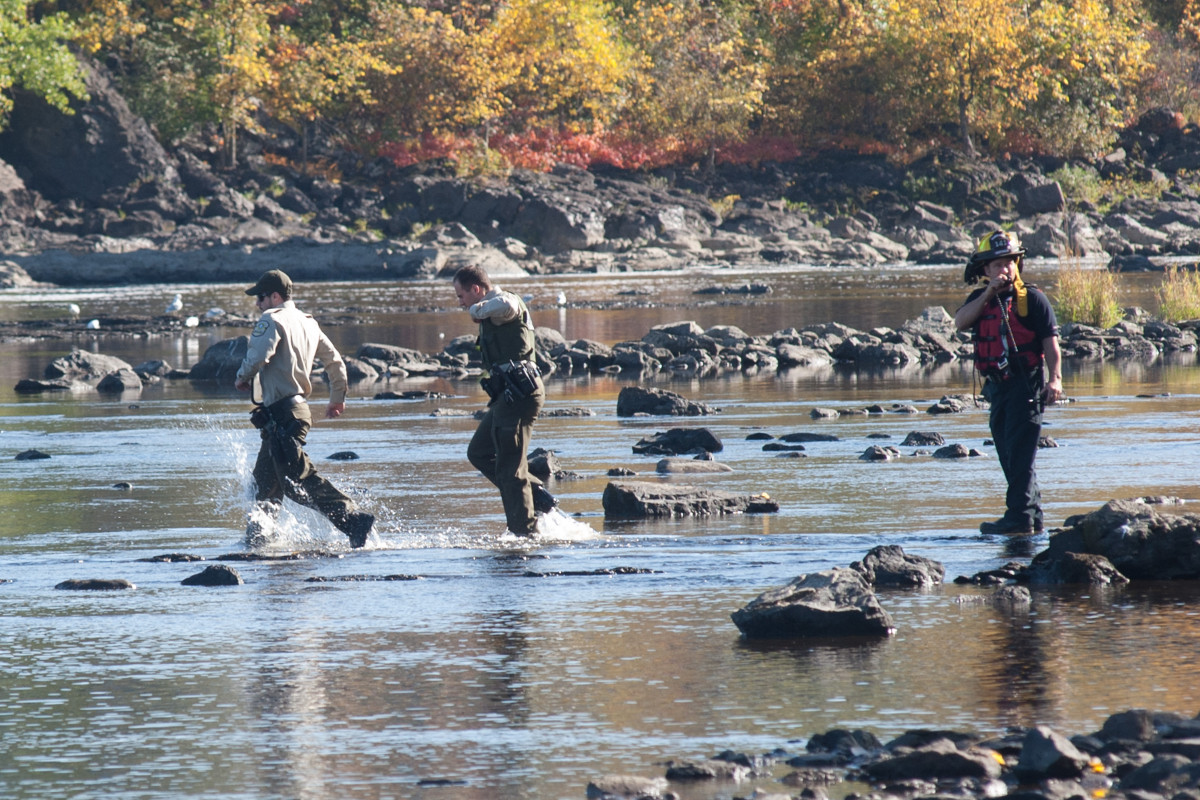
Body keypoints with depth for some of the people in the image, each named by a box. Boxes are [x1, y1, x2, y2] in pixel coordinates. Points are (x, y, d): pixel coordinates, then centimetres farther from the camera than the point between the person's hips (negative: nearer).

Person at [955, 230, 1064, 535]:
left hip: (1026, 382, -7)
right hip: (997, 385, 7)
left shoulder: (1032, 298, -3)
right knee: (1009, 455, 10)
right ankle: (1033, 515, 18)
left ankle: (1020, 516, -16)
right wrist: (989, 293, -11)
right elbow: (960, 322, -6)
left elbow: (1050, 341, -7)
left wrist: (1054, 378, -18)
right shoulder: (980, 299, 12)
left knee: (1019, 453, -12)